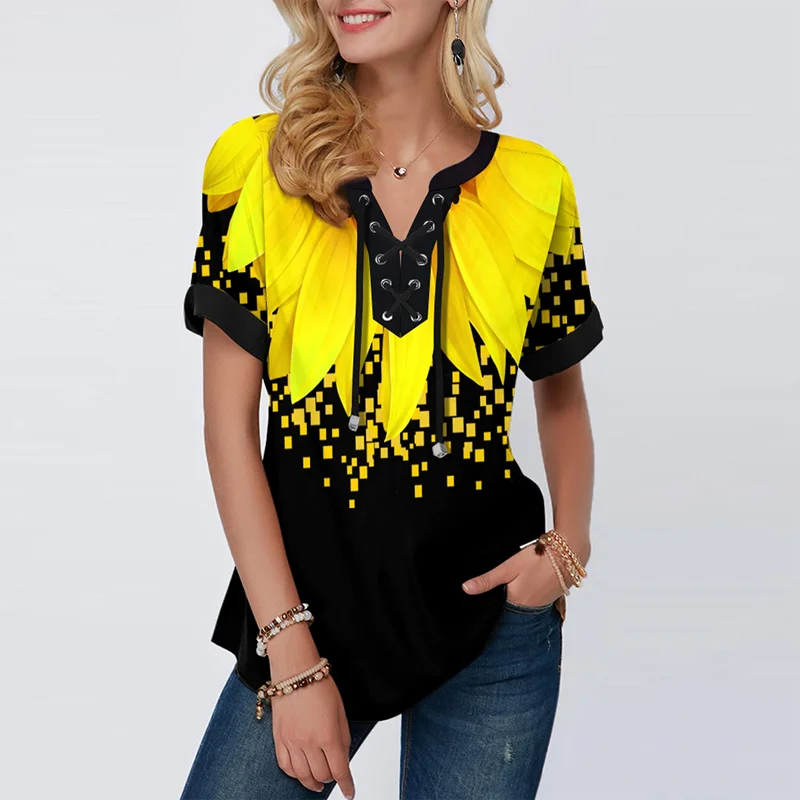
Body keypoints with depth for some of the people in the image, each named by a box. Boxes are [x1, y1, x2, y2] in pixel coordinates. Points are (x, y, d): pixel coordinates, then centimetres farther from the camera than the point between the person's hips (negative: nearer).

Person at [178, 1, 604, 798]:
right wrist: (291, 655, -10)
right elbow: (229, 420, -6)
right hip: (309, 604, 0)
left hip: (489, 617, 1)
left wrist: (568, 540, -5)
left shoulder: (532, 186, -2)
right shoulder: (260, 164, -6)